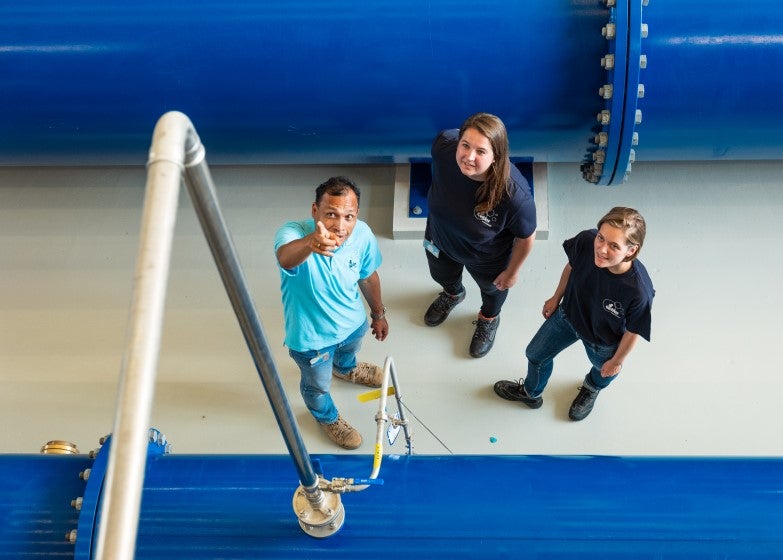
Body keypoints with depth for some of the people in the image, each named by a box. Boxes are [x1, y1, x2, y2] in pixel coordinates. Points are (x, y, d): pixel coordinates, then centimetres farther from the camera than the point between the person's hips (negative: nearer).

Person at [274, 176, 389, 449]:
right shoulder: (292, 233, -40)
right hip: (311, 336, -4)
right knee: (318, 385, 26)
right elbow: (286, 258, -66)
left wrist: (378, 313, 12)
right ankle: (327, 417, 61)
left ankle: (346, 369, 76)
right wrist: (311, 242, -88)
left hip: (353, 321, 4)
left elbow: (368, 276, -3)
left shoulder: (362, 234, -24)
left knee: (349, 351, 39)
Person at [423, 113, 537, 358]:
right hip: (440, 240, 3)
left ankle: (489, 319, 69)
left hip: (486, 258, -3)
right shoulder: (444, 145, -36)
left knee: (492, 287, 33)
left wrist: (512, 271, -7)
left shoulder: (514, 194, -45)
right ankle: (452, 294, 74)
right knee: (442, 275, 36)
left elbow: (526, 236, -24)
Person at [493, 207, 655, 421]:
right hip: (569, 314, 3)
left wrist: (618, 360, -5)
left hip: (603, 342, -3)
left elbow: (633, 332, -23)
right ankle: (531, 393, 63)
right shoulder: (586, 241, -37)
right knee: (536, 354, 27)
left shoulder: (639, 290, -45)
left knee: (604, 370, 33)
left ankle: (592, 388, 74)